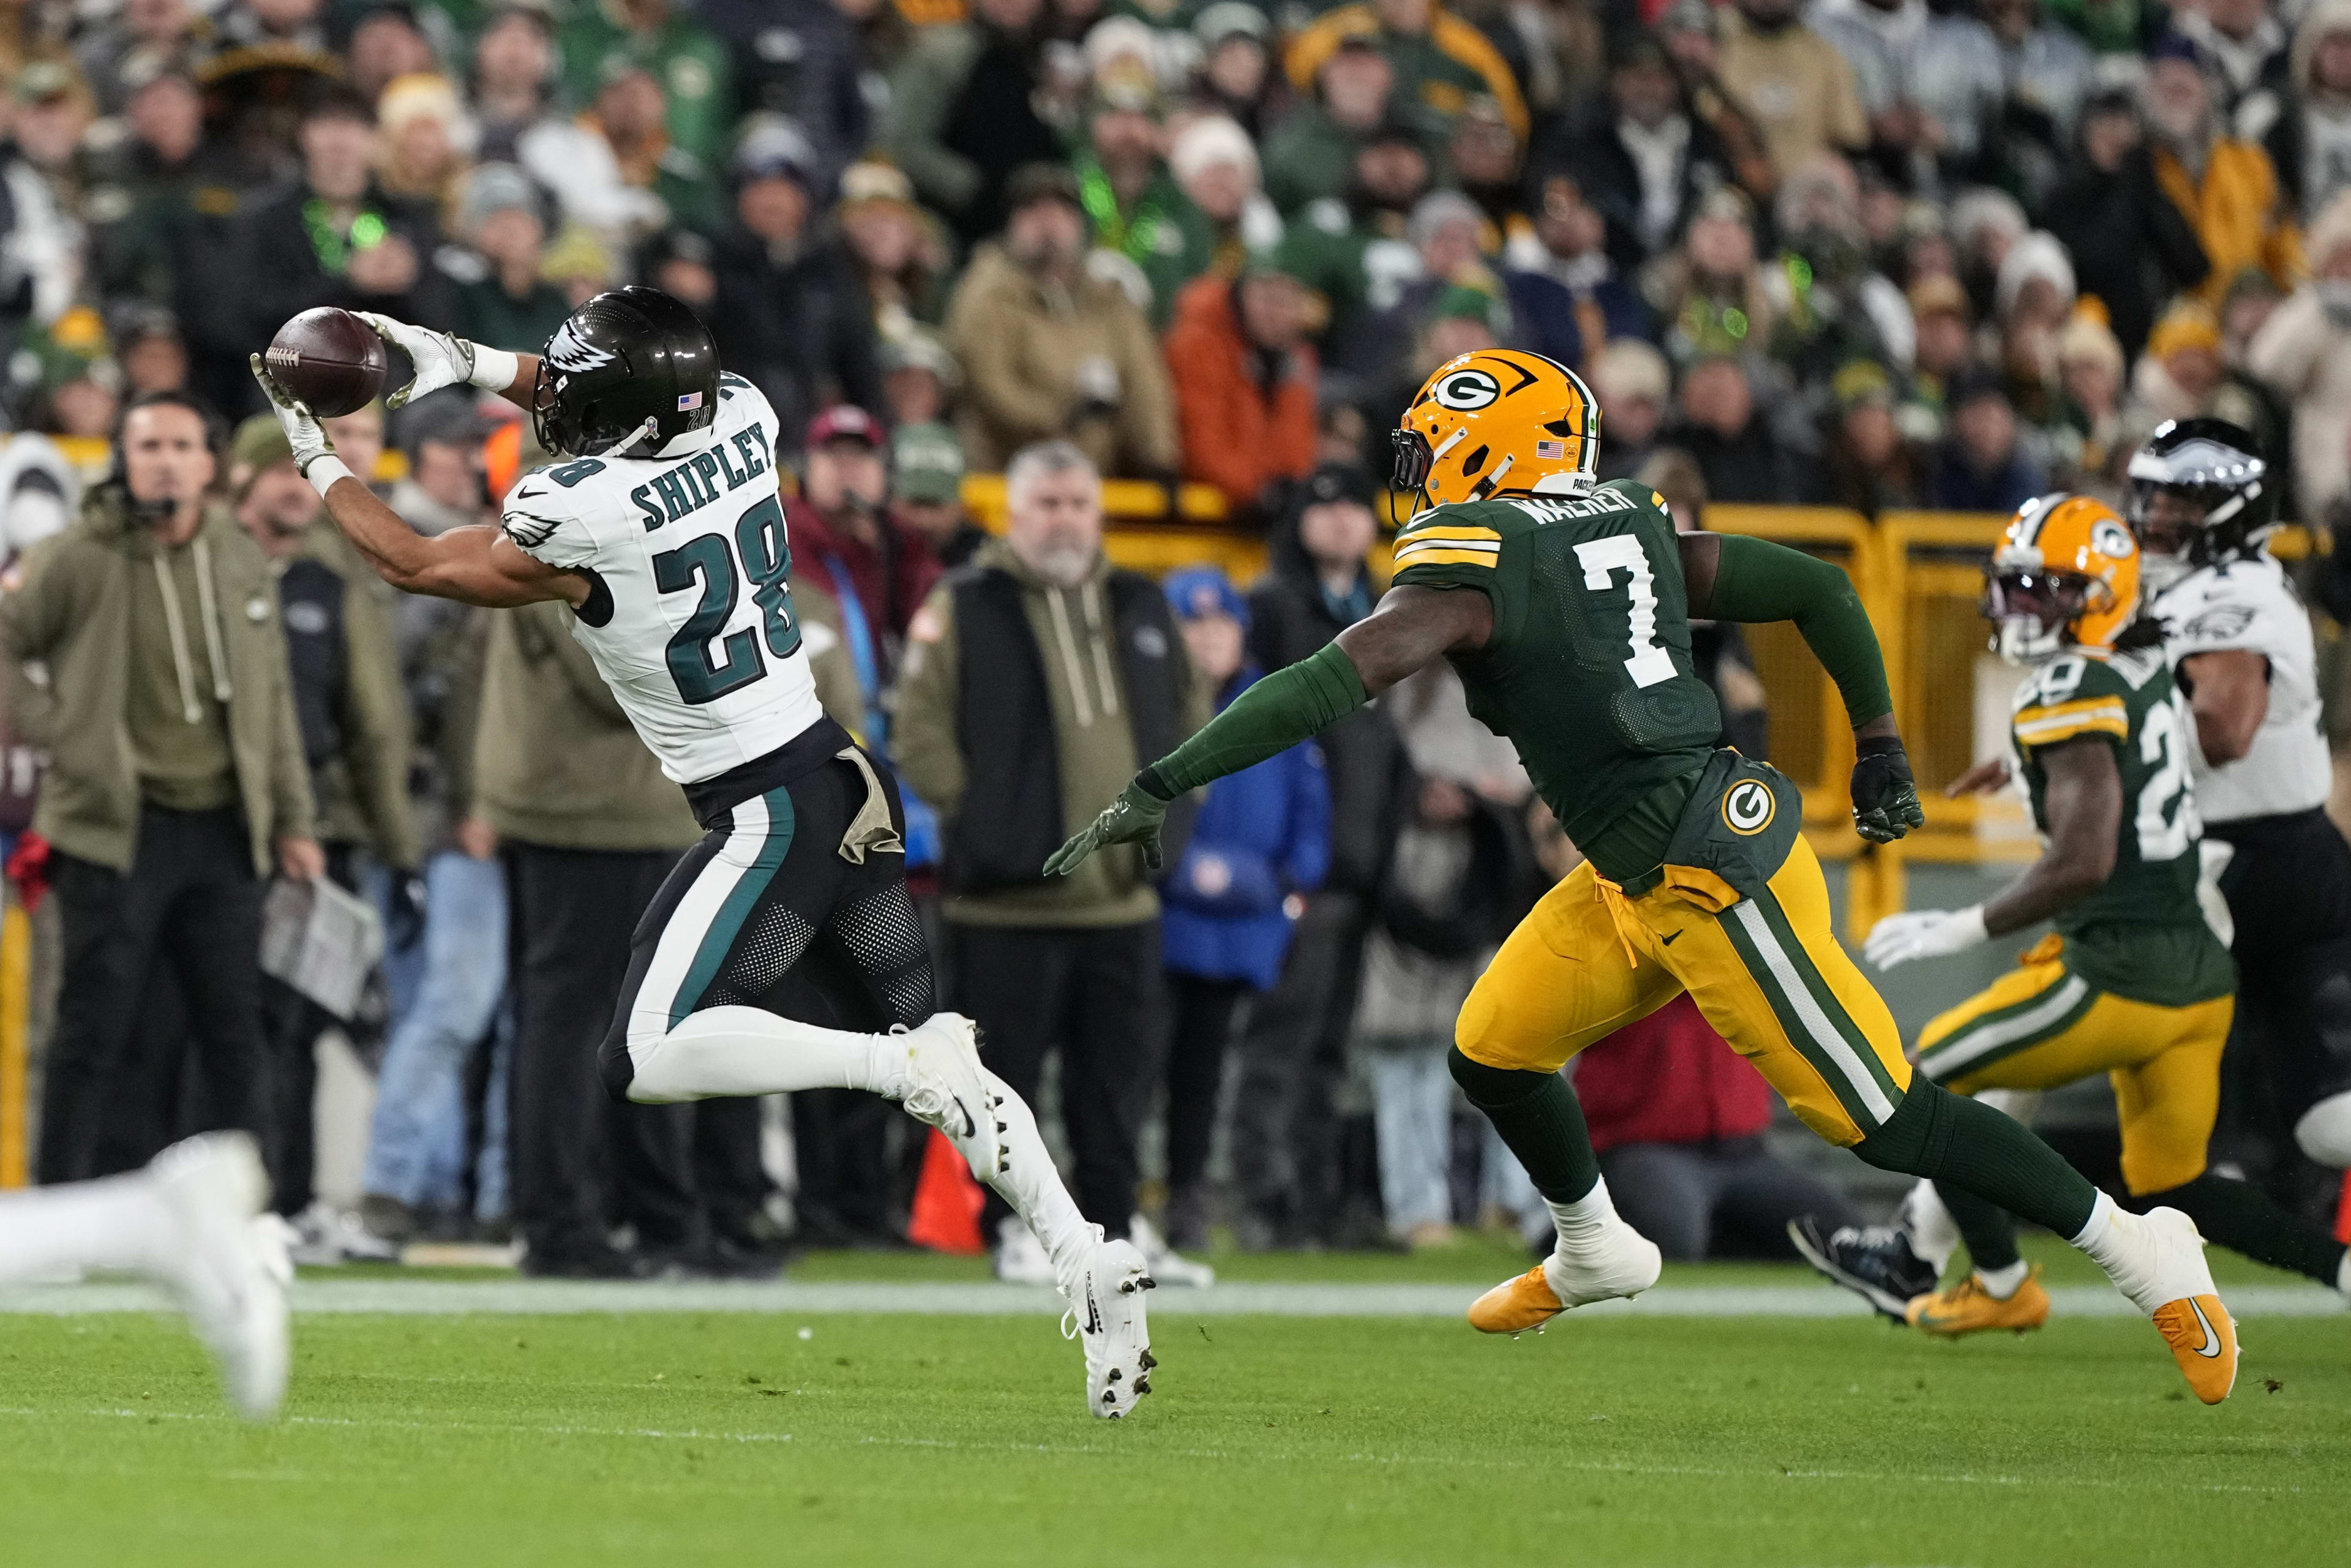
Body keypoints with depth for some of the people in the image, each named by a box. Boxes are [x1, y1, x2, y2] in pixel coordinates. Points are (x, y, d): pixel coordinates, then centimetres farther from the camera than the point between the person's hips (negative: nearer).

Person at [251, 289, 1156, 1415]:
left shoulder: (579, 520, -20)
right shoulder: (742, 418, -2)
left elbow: (411, 563, -2)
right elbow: (624, 422, 25)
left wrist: (313, 457, 12)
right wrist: (468, 362, 22)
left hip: (769, 816, -8)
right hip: (850, 783, 8)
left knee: (646, 1060, -11)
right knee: (936, 1068, 15)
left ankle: (910, 1066, -21)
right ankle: (1089, 1263, 5)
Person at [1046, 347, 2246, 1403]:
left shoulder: (1472, 560, -13)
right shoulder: (1632, 531, 10)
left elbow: (1334, 683, -24)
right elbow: (1818, 588, 11)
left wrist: (1161, 787, -23)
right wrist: (1878, 745, 22)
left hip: (1714, 880, -9)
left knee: (1883, 1117, -3)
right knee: (1492, 1053, 17)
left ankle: (2144, 1253, 4)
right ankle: (1594, 1254, 41)